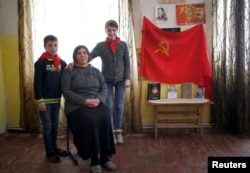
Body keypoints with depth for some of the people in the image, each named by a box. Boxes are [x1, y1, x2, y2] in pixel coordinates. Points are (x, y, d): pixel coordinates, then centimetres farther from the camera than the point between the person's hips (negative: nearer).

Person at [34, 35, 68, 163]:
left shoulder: (62, 63, 4)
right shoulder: (40, 62, -9)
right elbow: (37, 83, -11)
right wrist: (40, 100, -14)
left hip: (56, 99, 5)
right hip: (45, 100, -4)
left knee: (55, 125, 14)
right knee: (47, 126, 4)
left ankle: (54, 147, 29)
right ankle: (49, 152, 15)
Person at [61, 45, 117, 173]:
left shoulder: (95, 71, 19)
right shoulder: (68, 71, 7)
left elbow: (104, 88, 11)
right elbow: (66, 92, -4)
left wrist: (99, 99, -12)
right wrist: (84, 101, -17)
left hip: (97, 103, 3)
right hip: (77, 105, -3)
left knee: (105, 118, -29)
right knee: (90, 120, -34)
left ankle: (105, 157, -16)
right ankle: (94, 159, -21)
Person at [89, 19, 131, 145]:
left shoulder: (123, 45, 2)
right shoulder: (101, 46, -1)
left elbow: (127, 63, 3)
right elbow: (89, 56, -12)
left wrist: (127, 78, -4)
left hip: (120, 80, 1)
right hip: (107, 80, -1)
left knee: (119, 106, 5)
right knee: (109, 106, 2)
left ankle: (118, 132, 17)